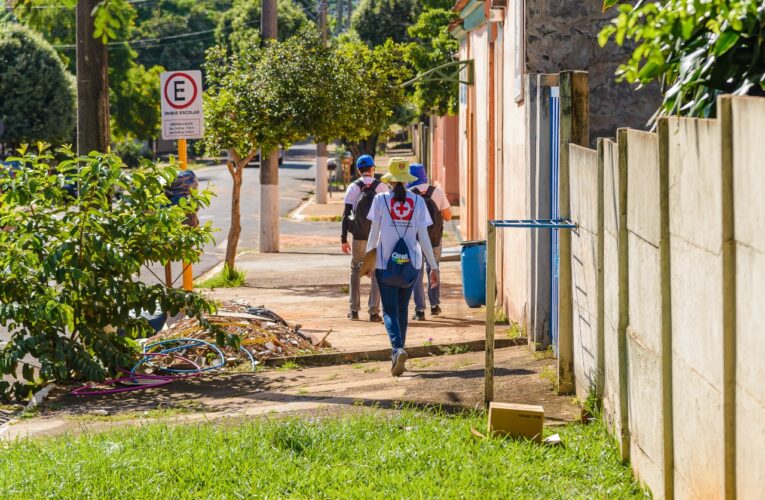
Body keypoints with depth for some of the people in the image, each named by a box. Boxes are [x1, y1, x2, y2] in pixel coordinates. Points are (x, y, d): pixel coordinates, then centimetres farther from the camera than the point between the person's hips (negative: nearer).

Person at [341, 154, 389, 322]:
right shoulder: (382, 187, 0)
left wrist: (343, 239, 1)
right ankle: (374, 311, -2)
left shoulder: (353, 187, 1)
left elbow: (346, 214, -2)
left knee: (355, 270, 15)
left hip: (359, 236, 1)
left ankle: (354, 310, 12)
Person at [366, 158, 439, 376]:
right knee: (402, 309, 17)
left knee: (390, 310, 0)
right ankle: (397, 355, 22)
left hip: (385, 263, -2)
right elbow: (423, 237, -2)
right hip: (411, 264, 2)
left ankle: (398, 349, -25)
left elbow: (374, 233, -1)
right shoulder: (417, 202, -1)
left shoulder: (381, 200, -5)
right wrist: (434, 266, 3)